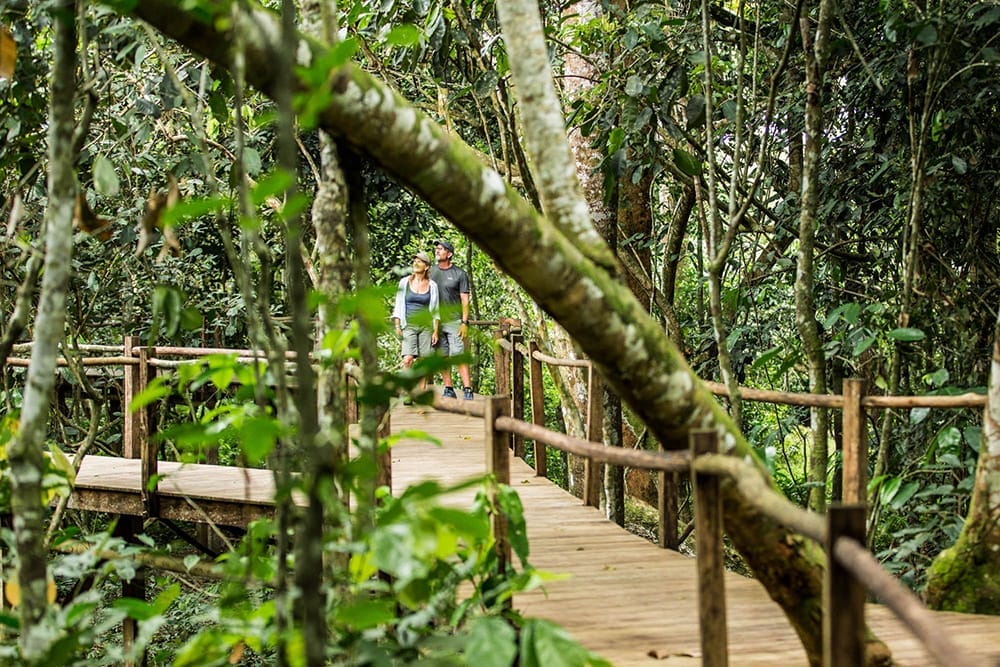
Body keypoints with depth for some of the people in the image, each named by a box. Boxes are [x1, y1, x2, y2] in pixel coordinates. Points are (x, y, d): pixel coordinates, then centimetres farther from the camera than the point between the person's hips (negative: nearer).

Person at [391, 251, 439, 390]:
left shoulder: (432, 285, 5)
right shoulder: (405, 282, 5)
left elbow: (435, 310, 8)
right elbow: (398, 305, 8)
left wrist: (435, 331, 2)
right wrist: (397, 326, -2)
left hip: (426, 325, 1)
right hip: (409, 325, -1)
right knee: (408, 360, -16)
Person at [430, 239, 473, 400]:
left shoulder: (460, 274, 1)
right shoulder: (431, 272, 11)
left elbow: (465, 300, -1)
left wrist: (465, 322, -9)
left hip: (454, 321, -4)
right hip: (436, 322, 4)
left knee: (459, 355, -11)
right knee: (442, 357, 4)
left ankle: (467, 390, -13)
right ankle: (448, 390, 10)